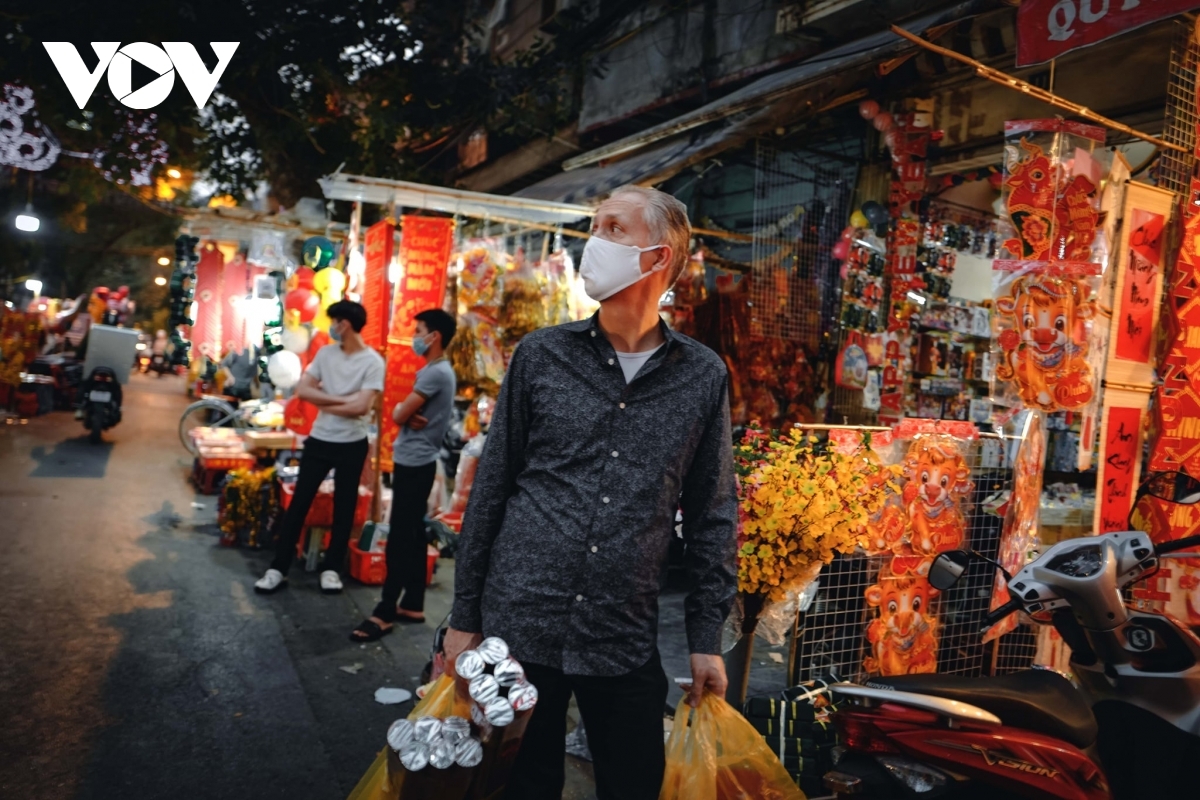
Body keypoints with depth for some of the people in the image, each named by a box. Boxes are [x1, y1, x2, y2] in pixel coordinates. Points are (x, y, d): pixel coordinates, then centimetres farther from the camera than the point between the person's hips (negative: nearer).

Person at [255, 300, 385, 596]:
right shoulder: (325, 353, 3)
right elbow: (302, 390, -5)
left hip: (352, 445, -4)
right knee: (299, 502, 6)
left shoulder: (373, 362, -12)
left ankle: (332, 569, 21)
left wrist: (324, 403, -10)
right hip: (319, 440, 4)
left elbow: (361, 407, -20)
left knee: (344, 508, 8)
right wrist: (342, 399, -14)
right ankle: (278, 568, 13)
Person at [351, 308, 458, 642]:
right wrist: (408, 413, -9)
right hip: (415, 461, 10)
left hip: (414, 463, -10)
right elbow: (406, 413, 13)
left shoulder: (436, 373, -17)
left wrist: (402, 410, 4)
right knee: (412, 535, 12)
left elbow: (400, 415, -17)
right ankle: (413, 605, 19)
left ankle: (385, 612, -1)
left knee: (400, 538, -6)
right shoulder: (436, 371, 16)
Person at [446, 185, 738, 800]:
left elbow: (712, 515, 4)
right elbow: (491, 487, 2)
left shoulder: (702, 377, -1)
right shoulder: (542, 354, -1)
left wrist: (706, 638, 2)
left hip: (626, 645, 0)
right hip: (518, 627, 0)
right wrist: (464, 615, 2)